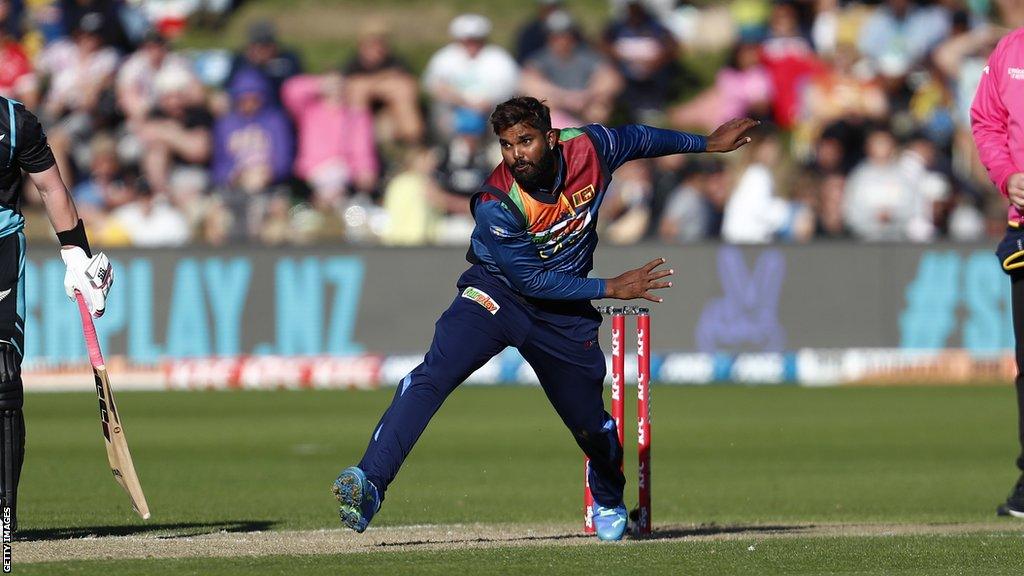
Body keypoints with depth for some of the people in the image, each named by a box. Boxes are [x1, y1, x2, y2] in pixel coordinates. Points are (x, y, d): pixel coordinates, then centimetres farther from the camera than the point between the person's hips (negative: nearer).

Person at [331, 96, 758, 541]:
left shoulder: (588, 148, -16)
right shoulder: (496, 204, -26)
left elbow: (638, 139, 7)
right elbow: (532, 279, -21)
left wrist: (707, 144, 20)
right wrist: (612, 289, -21)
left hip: (564, 312, 4)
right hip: (498, 293, -4)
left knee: (589, 422, 9)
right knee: (434, 375, -27)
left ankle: (609, 501, 42)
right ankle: (370, 484, -36)